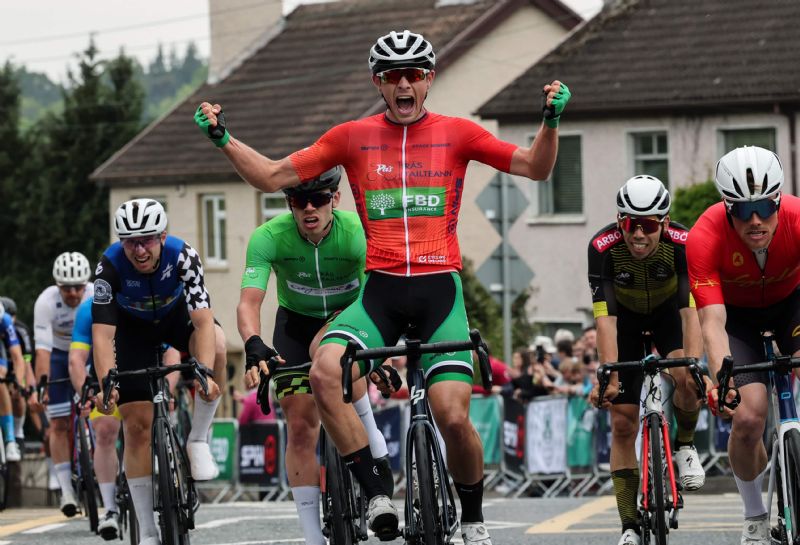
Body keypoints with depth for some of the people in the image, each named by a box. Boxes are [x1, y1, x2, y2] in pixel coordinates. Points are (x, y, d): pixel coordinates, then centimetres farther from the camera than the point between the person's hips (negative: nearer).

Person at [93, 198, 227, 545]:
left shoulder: (183, 256, -33)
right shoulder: (110, 266, -32)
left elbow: (203, 321, -40)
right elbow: (102, 333, -36)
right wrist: (106, 385, -51)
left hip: (177, 315, 0)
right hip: (134, 328, 0)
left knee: (215, 345, -36)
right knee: (137, 426, -8)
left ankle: (198, 441, -17)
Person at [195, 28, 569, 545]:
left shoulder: (456, 133, 5)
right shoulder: (353, 137, 7)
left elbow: (537, 167, 4)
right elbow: (273, 176, 10)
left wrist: (552, 119, -13)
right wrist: (223, 138, -1)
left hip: (439, 289, -1)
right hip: (380, 289, 1)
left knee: (453, 416, -13)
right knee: (324, 372, -27)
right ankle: (375, 492, -16)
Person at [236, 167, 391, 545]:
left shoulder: (359, 232, -29)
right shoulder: (269, 237, -27)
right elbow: (249, 301, -33)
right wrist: (254, 345, -54)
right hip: (296, 323, 2)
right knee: (300, 428, -8)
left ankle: (373, 442, -18)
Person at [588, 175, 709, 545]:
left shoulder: (682, 244, -32)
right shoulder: (603, 247, -32)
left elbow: (691, 310, -40)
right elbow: (605, 318, -36)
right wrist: (608, 374, -47)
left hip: (667, 312, 0)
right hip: (626, 318, 0)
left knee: (686, 377, -31)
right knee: (622, 422, -7)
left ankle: (684, 445, 0)